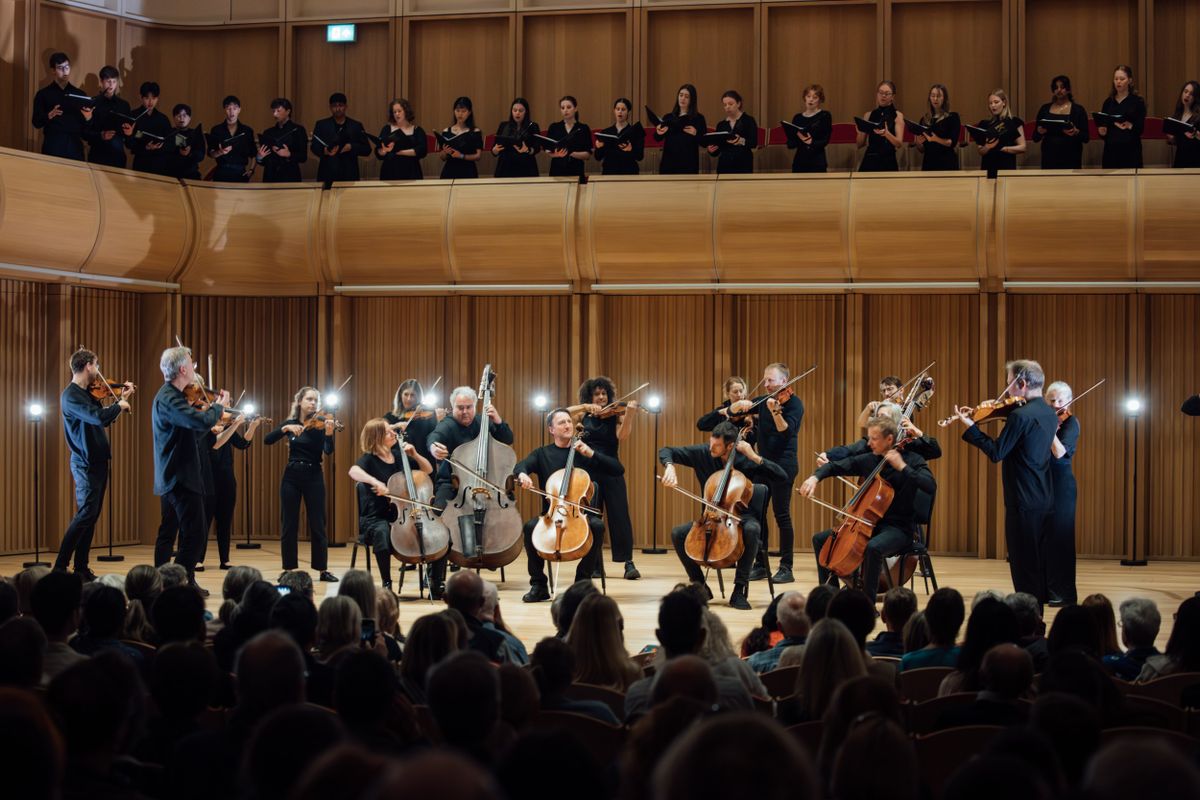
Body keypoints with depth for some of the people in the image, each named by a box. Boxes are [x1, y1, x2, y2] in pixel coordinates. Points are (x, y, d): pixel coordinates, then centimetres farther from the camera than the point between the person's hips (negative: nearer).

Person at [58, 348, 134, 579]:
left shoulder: (87, 394, 13)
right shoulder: (71, 396, -16)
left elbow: (104, 420, 25)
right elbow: (98, 416, -29)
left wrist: (121, 400, 19)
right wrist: (120, 405, -12)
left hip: (97, 462, 9)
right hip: (85, 463, -9)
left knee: (91, 516, 10)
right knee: (86, 514, -13)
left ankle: (81, 568, 14)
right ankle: (60, 567, -10)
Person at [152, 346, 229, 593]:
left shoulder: (171, 395, 12)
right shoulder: (169, 399, -21)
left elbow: (192, 422, 25)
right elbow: (203, 422, -32)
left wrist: (216, 406, 12)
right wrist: (219, 406, -12)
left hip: (182, 477, 11)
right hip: (180, 479, -11)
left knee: (197, 530, 18)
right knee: (194, 534, -9)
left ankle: (186, 582, 25)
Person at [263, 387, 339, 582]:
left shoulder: (321, 423, -2)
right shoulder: (290, 423, 6)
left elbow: (328, 451, -17)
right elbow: (267, 440, -6)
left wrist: (328, 433, -36)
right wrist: (286, 428, -19)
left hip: (313, 477, -2)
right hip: (291, 476, 2)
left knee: (317, 524, -1)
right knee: (289, 525, 3)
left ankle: (323, 569, 4)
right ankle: (289, 569, 10)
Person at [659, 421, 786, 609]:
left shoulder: (746, 459, -11)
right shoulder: (703, 453, -5)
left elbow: (781, 476, -18)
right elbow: (667, 452, -1)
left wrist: (755, 457, -24)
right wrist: (669, 466, -23)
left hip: (741, 518, -3)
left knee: (752, 529, -38)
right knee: (678, 533, -20)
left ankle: (740, 589, -27)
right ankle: (700, 585, -3)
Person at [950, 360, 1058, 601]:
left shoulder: (1020, 416, -19)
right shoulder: (1049, 414, 9)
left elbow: (996, 453, -16)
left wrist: (970, 427, -9)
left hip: (1023, 502, -9)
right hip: (1044, 500, 9)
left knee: (1023, 566, -3)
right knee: (1038, 565, 16)